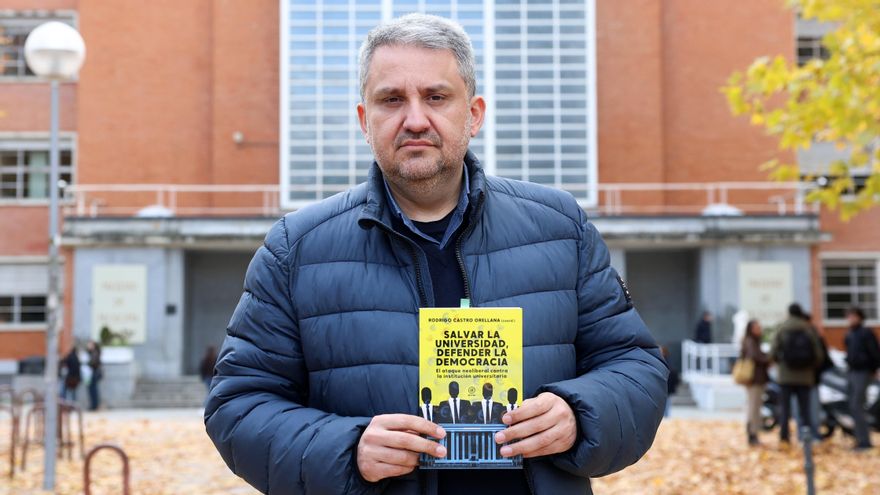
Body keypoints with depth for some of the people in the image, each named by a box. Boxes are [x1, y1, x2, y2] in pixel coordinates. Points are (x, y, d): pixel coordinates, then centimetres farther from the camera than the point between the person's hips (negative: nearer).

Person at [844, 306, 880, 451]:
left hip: (862, 373, -8)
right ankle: (861, 440, 15)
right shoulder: (849, 335, 13)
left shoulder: (866, 333, -10)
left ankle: (864, 440, -8)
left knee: (857, 407, -12)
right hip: (851, 373, 8)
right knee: (854, 407, 9)